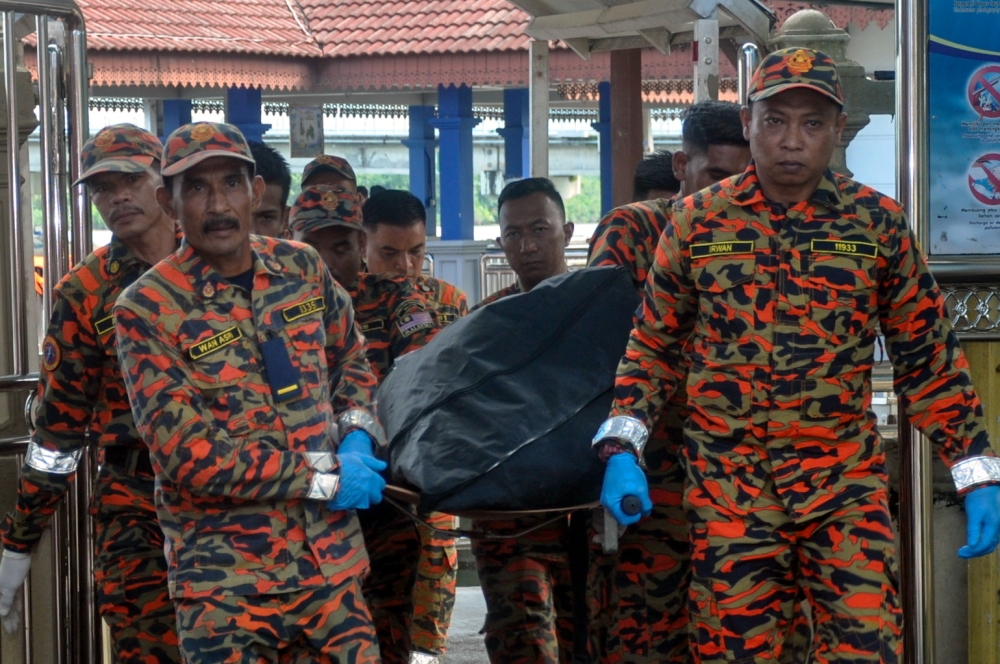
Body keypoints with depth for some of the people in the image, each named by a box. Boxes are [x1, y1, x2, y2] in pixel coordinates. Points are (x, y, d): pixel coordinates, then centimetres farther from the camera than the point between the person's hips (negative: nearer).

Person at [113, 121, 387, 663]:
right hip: (227, 582, -4)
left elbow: (351, 357, 22)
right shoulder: (147, 311, -9)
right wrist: (324, 477, -14)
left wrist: (357, 433, 0)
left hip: (333, 561, 4)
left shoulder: (300, 268, 6)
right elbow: (187, 452, -15)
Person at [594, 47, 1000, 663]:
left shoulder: (879, 223, 2)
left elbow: (929, 358, 7)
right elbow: (653, 348, 10)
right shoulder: (698, 222, 3)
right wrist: (621, 449, -3)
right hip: (729, 484, 0)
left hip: (848, 482, 0)